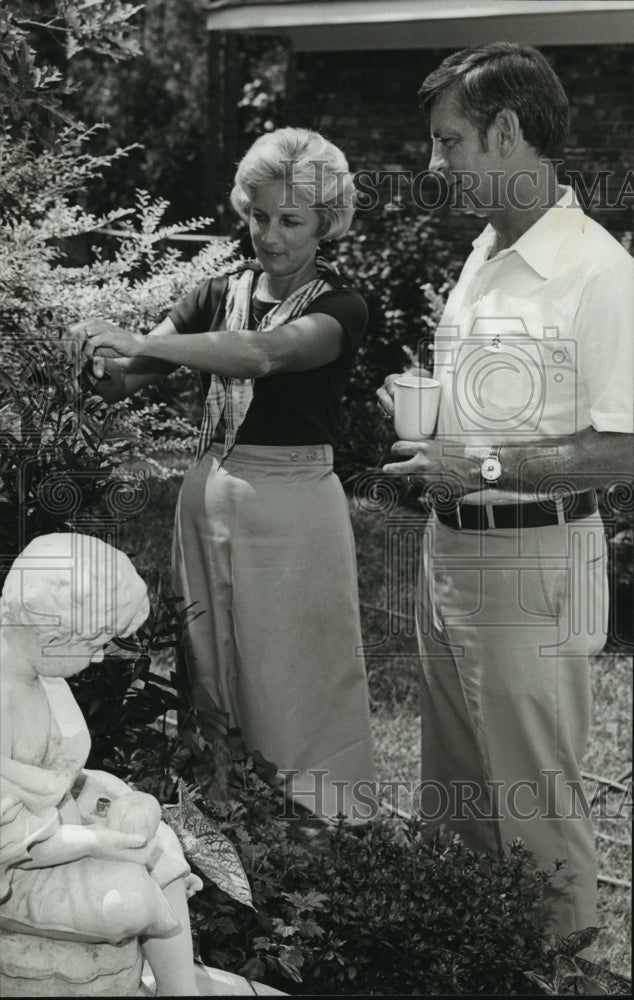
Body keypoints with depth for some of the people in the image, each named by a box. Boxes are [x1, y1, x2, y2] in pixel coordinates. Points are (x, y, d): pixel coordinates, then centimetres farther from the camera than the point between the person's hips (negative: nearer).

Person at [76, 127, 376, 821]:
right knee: (213, 681, 12)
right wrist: (94, 356, -23)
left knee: (293, 691, 1)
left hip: (293, 506, -5)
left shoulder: (339, 308, -6)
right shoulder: (220, 297, 9)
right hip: (208, 495, 5)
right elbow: (123, 381, 1)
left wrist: (142, 342, -34)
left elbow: (267, 353, -28)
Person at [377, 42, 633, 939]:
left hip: (532, 561, -9)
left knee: (534, 800, 2)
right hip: (450, 547, 9)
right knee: (454, 788, 18)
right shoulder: (484, 256, 11)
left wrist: (485, 468, -24)